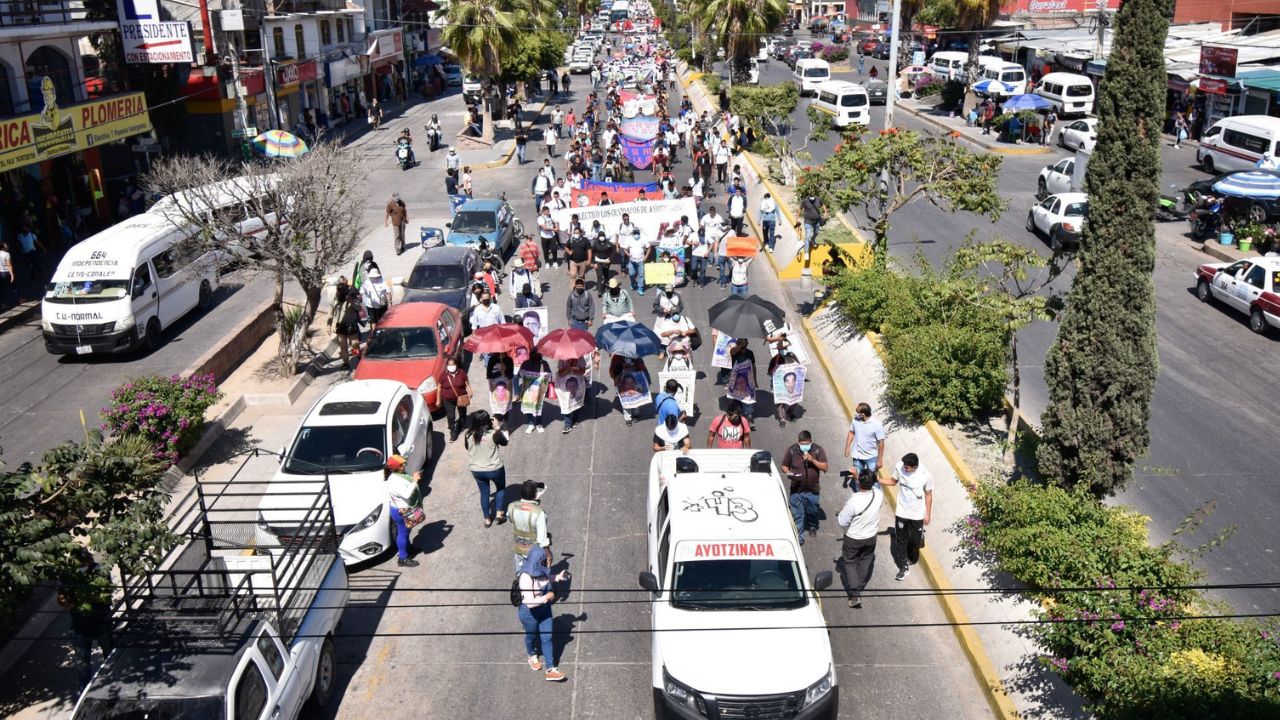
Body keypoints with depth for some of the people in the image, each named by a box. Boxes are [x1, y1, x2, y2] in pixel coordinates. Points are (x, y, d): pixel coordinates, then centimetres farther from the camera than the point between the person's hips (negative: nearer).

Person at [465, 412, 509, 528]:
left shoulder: (469, 435, -13)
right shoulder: (493, 434, -23)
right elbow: (504, 442, -5)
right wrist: (498, 428, -3)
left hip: (476, 470, 3)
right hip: (494, 469, -3)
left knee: (484, 492, 21)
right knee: (501, 488, 25)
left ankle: (487, 519, 30)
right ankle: (499, 513, 20)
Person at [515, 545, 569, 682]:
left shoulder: (541, 571, -13)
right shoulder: (526, 578, -36)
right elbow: (530, 602, -37)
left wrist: (557, 578, 4)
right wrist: (547, 597, -26)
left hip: (544, 609, 6)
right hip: (530, 613, -6)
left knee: (548, 638, 11)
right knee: (531, 636, 23)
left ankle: (551, 670, 22)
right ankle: (532, 655, 55)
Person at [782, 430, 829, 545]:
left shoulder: (818, 450, -12)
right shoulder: (791, 450, -12)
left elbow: (825, 467, -12)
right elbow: (784, 466, -1)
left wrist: (812, 460, -26)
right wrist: (788, 473, -23)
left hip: (813, 489, 1)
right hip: (797, 489, -1)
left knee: (813, 511, 21)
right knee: (797, 514, 4)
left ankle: (812, 525, 51)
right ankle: (799, 536, 20)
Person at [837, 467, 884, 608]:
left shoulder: (853, 501, -37)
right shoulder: (879, 495, -22)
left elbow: (842, 522, -25)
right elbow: (875, 485, 4)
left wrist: (842, 511, -6)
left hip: (853, 538, -4)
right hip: (871, 537, 5)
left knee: (849, 562, 17)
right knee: (866, 560, 28)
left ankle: (855, 594, 12)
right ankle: (860, 585, 48)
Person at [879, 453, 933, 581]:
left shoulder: (926, 476, -25)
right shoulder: (899, 467, -20)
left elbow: (928, 495, -8)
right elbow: (893, 481, 0)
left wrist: (928, 514, 0)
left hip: (917, 514, -2)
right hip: (901, 512, 2)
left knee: (915, 540, 16)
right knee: (900, 540, 9)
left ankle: (912, 559, 47)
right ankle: (904, 567, 24)